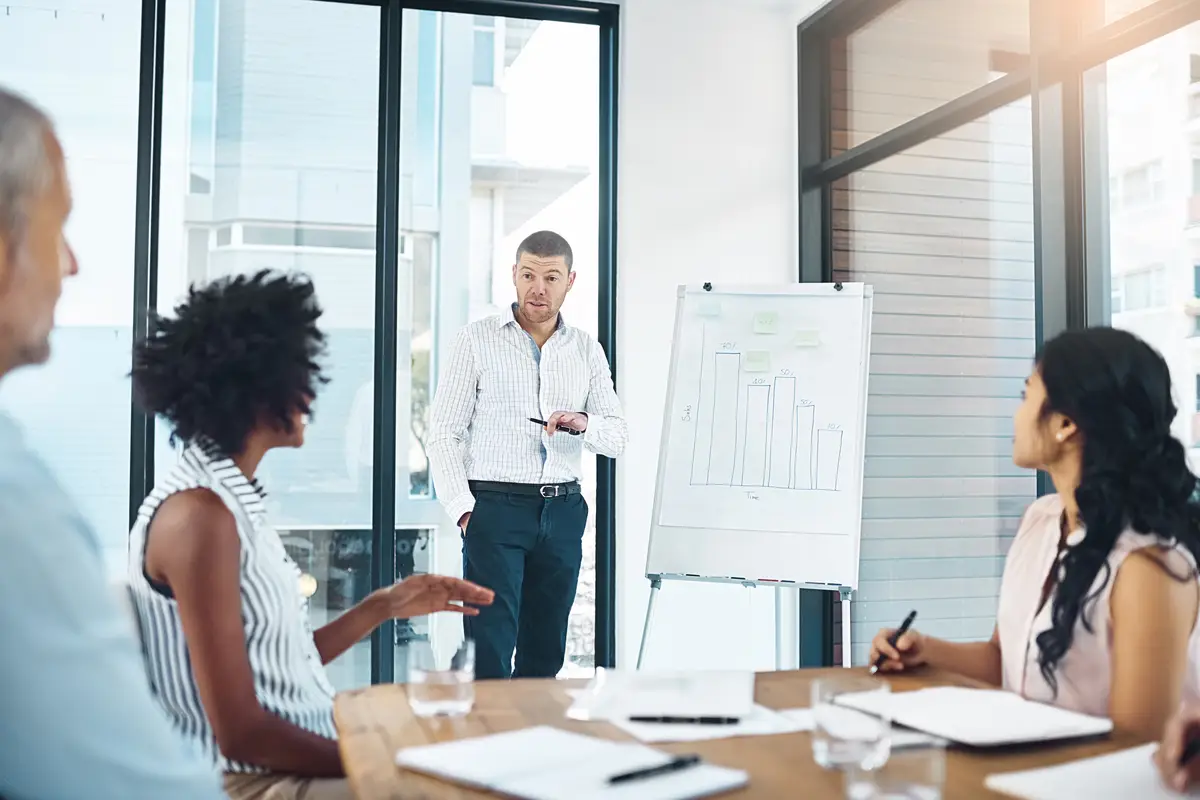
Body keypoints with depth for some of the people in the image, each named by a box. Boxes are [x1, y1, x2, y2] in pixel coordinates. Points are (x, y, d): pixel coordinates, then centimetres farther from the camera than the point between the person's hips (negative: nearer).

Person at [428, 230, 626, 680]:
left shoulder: (587, 350, 12)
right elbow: (443, 433, 0)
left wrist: (584, 423, -12)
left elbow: (618, 439, 10)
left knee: (545, 651, 9)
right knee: (490, 648, -8)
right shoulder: (477, 340, 3)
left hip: (562, 511, 4)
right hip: (495, 505, -4)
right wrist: (463, 509, -10)